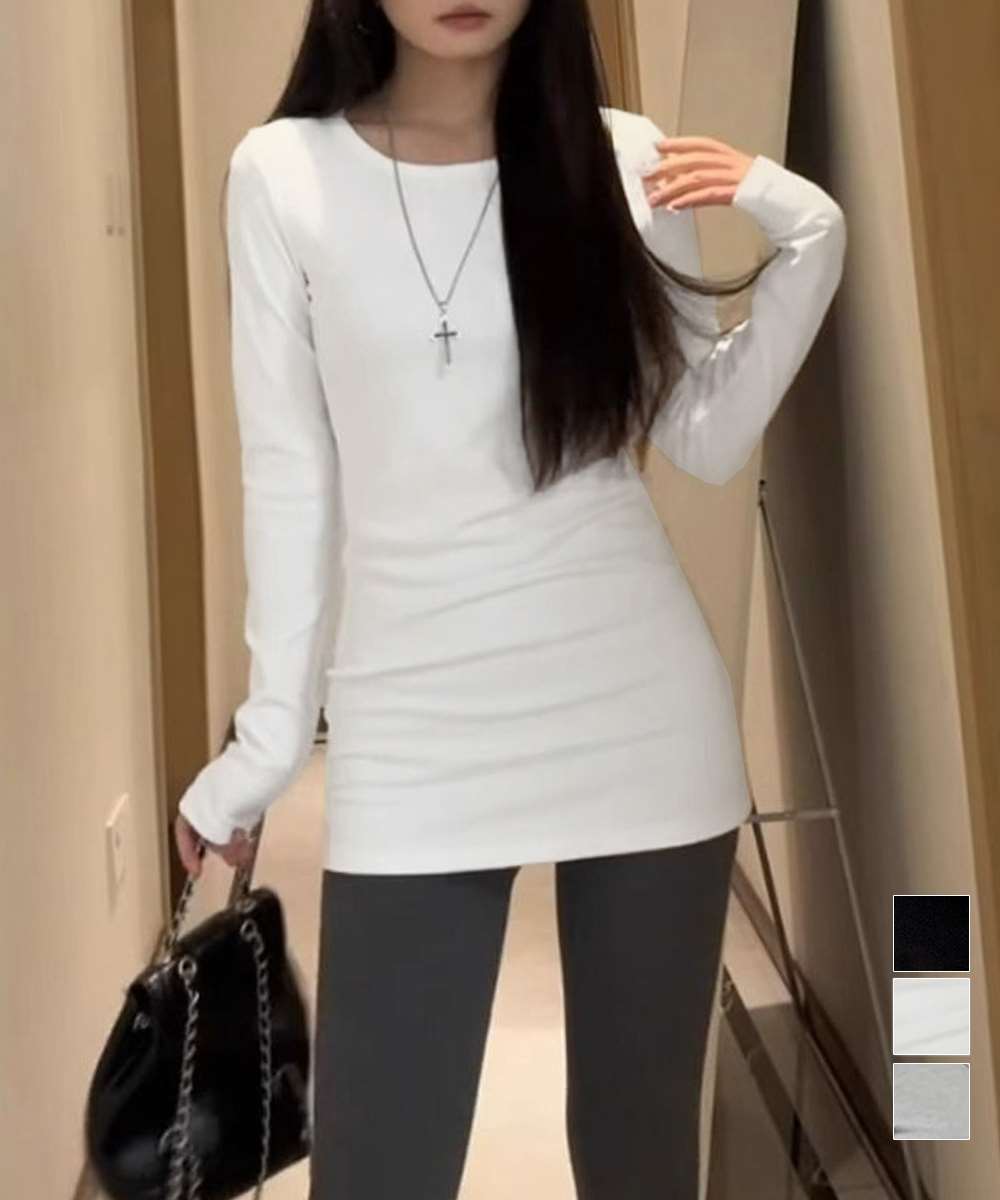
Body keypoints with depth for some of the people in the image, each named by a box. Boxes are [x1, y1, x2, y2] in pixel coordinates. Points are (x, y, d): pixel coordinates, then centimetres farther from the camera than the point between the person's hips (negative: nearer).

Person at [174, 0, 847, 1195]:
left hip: (640, 713, 2)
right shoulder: (281, 175, -1)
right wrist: (270, 727, 3)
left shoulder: (624, 157, 2)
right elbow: (289, 477, 3)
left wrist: (804, 242, -6)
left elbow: (708, 441, 5)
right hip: (415, 734, -1)